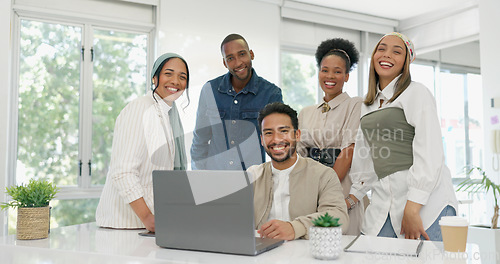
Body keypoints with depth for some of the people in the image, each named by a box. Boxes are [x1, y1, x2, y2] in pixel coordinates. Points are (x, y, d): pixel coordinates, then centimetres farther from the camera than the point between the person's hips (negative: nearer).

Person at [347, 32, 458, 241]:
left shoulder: (417, 93, -1)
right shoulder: (368, 105, 20)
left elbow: (430, 154, -11)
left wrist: (412, 208, -17)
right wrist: (352, 196, 17)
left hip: (425, 199, -5)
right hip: (383, 204, 5)